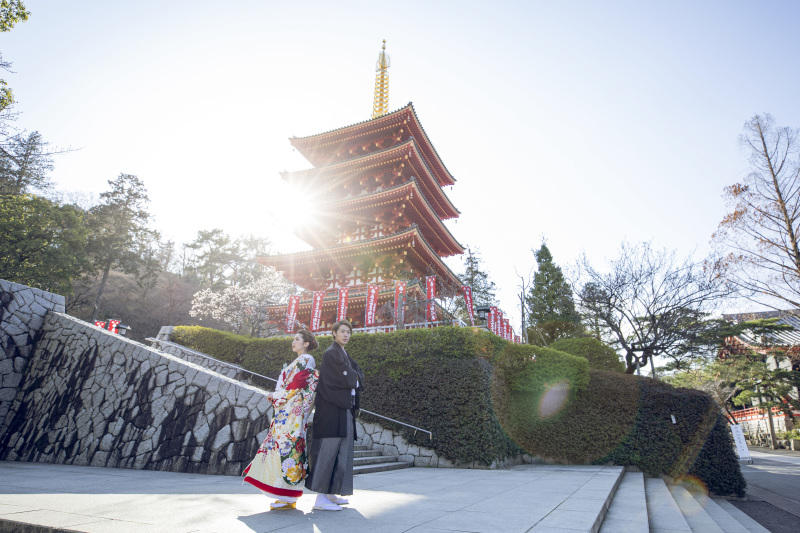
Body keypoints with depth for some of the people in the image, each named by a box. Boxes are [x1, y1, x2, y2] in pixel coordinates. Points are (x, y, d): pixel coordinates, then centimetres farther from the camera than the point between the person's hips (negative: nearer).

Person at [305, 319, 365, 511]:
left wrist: (352, 379, -7)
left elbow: (359, 374, 12)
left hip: (344, 409, 9)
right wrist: (355, 379, 2)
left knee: (341, 451, 11)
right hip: (332, 410, -9)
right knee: (328, 451, -6)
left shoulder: (344, 355, 20)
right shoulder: (331, 353, -9)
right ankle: (321, 498, 0)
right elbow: (345, 379, -17)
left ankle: (330, 493, 20)